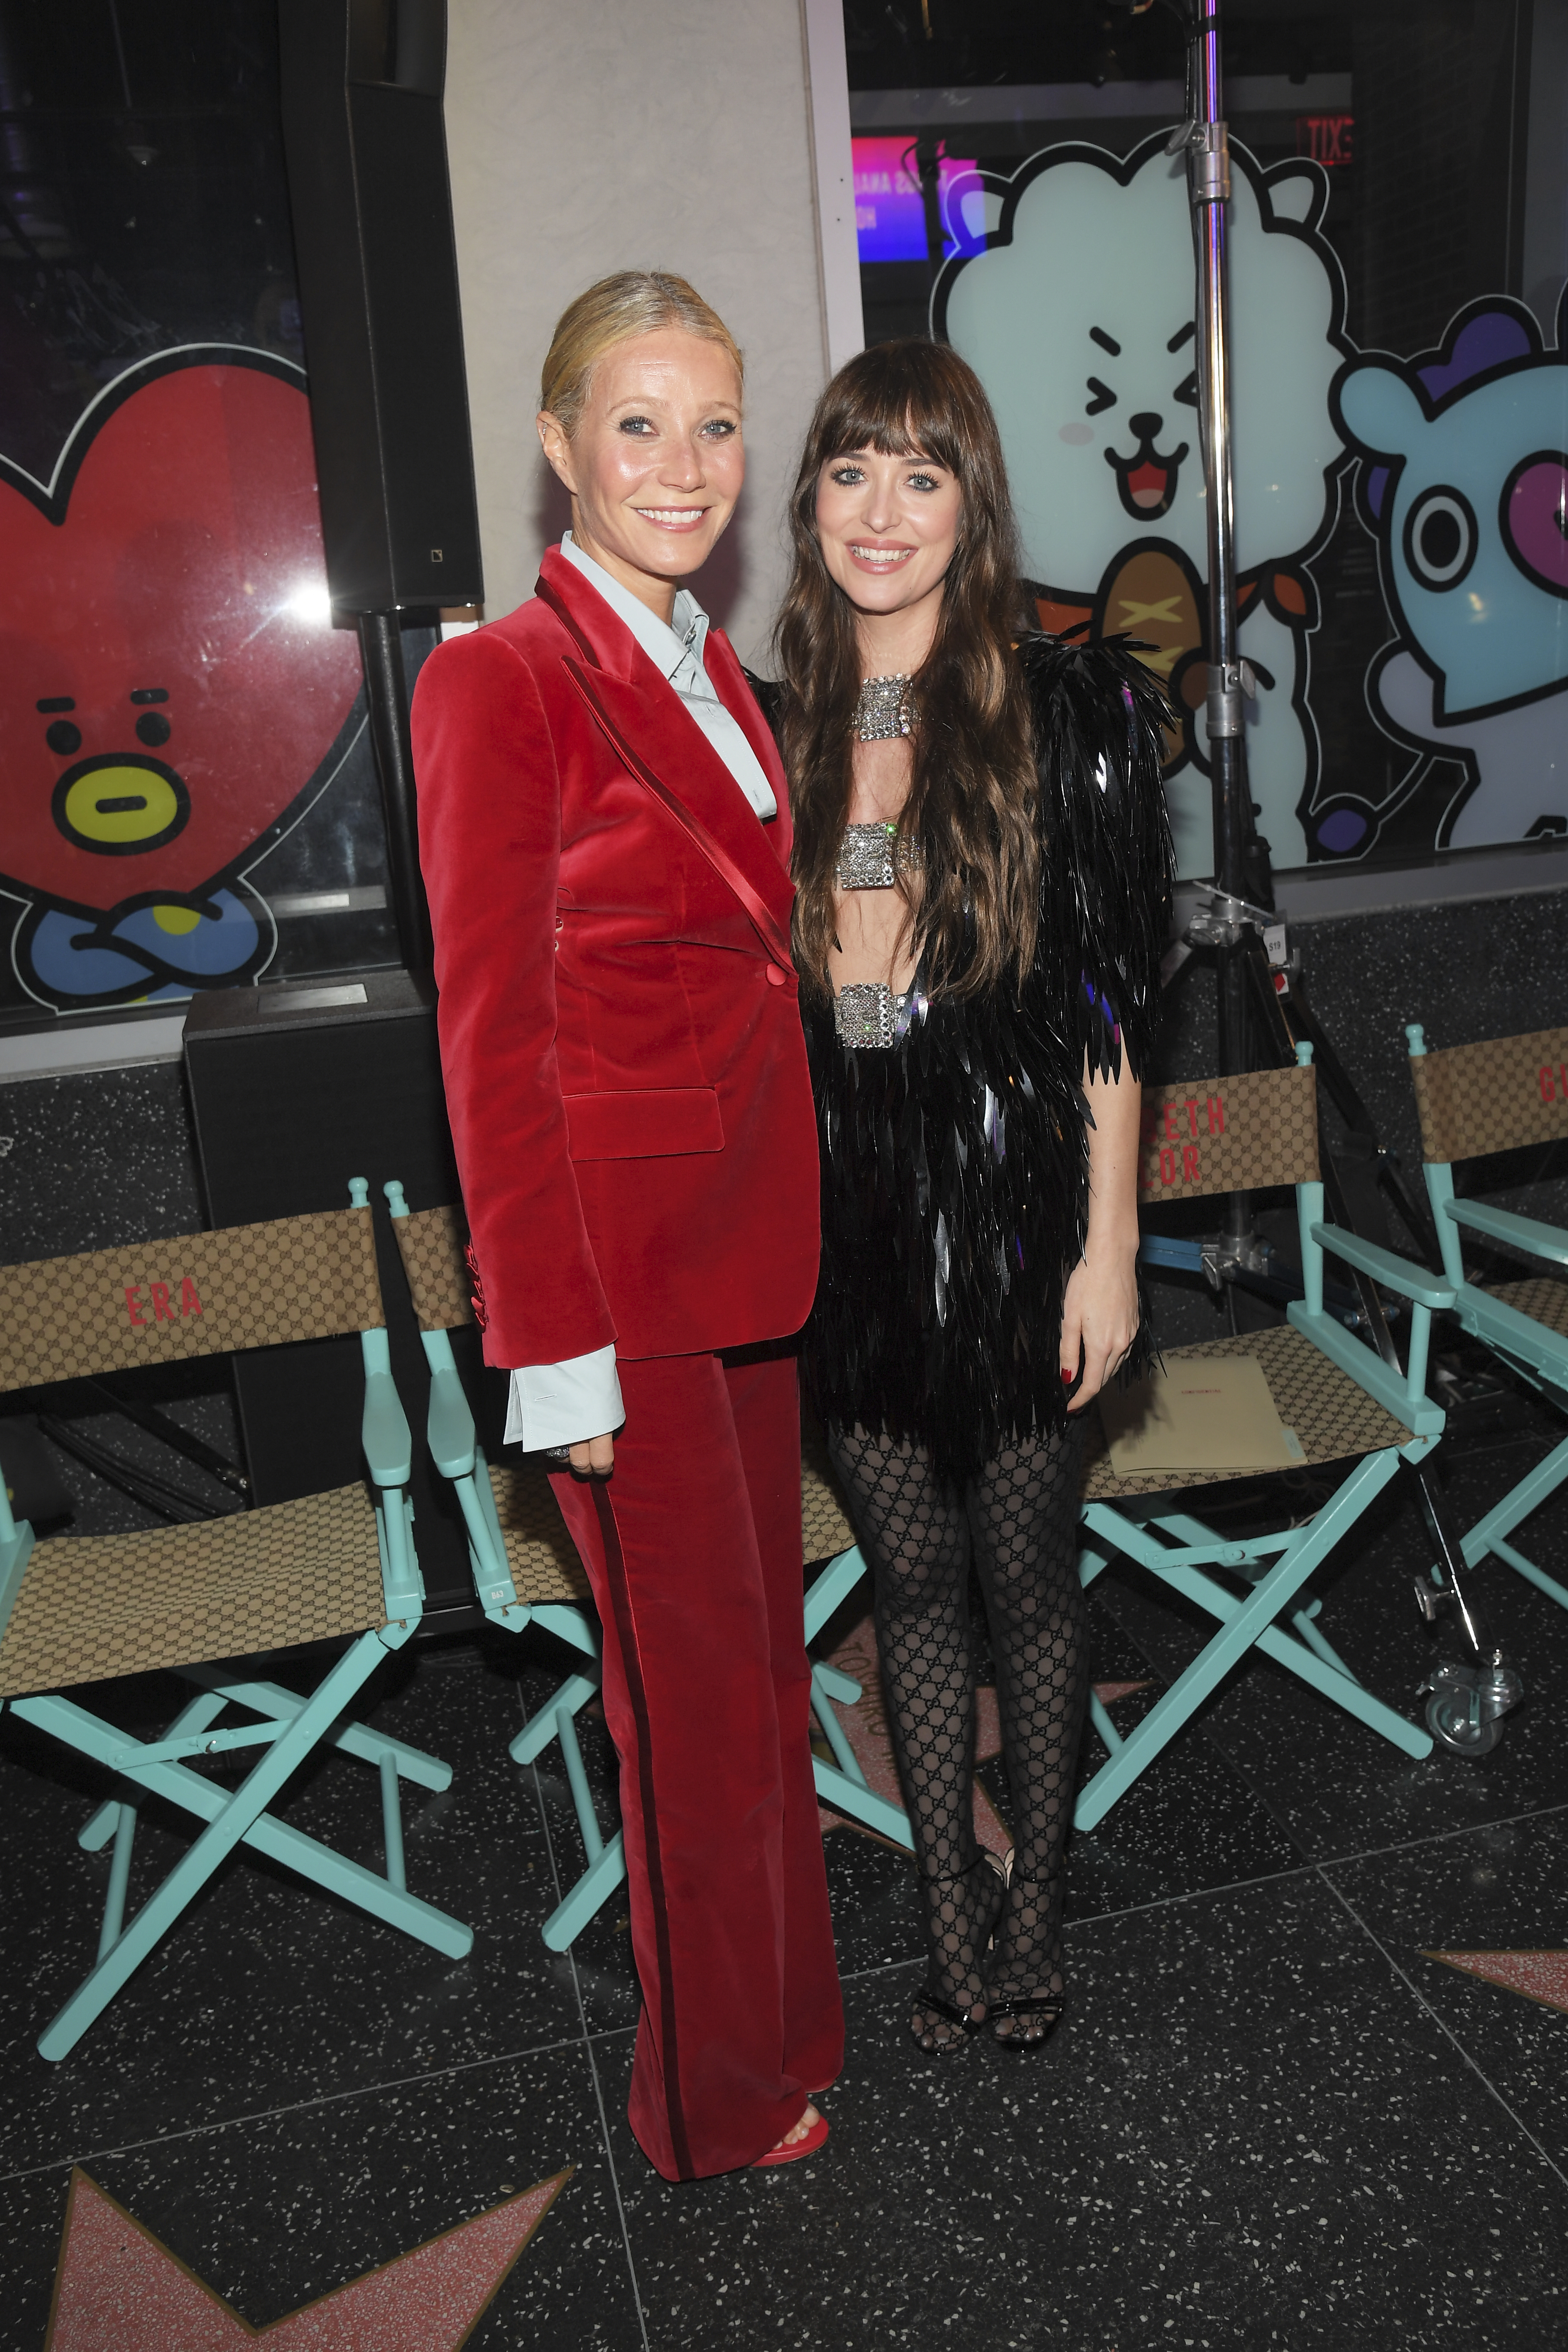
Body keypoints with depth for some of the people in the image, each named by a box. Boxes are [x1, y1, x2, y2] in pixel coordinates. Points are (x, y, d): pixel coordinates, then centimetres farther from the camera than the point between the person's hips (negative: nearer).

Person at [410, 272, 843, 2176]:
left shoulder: (711, 675, 11)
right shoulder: (501, 683, -14)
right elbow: (493, 1044, -16)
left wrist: (787, 1220, 14)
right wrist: (558, 1340, -16)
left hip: (746, 1245, 8)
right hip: (620, 1267, -8)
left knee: (760, 1643, 20)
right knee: (696, 1685, 7)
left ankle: (780, 2008, 42)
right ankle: (721, 2097, 32)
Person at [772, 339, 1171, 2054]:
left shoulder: (1063, 709, -6)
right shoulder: (777, 726, 5)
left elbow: (1109, 1008, -6)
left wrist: (1108, 1248, -9)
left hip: (1007, 1205, -3)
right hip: (839, 1214, 3)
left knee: (1027, 1579, 11)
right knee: (911, 1579, 15)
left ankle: (1035, 1900, 33)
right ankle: (950, 1905, 32)